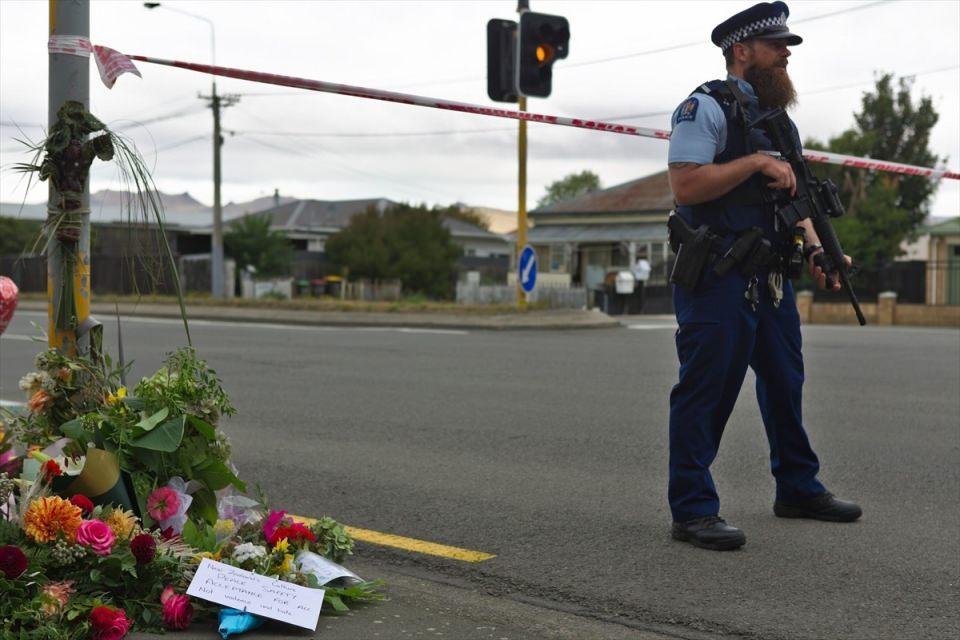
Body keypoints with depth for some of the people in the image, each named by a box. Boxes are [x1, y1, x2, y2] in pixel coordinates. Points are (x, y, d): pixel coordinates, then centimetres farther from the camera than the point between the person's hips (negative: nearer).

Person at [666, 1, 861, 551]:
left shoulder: (778, 118, 19)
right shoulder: (707, 107, -8)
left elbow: (791, 193, 21)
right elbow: (686, 185, -19)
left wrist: (814, 248, 4)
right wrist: (756, 161, -19)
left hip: (770, 278, 9)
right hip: (718, 278, -9)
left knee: (785, 382, 16)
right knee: (706, 392, -6)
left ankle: (799, 488, 31)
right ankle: (693, 510, 0)